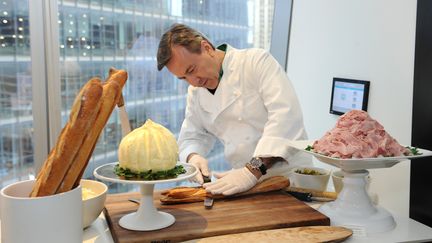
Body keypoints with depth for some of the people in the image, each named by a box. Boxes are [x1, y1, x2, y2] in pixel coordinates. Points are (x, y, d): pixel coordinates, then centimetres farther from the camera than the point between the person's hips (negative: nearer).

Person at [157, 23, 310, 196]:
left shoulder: (257, 61, -9)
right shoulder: (195, 92, 9)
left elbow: (286, 115, -21)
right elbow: (191, 138, 17)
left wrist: (253, 170, -28)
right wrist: (193, 157, -6)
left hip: (290, 176, -5)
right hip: (245, 181, 6)